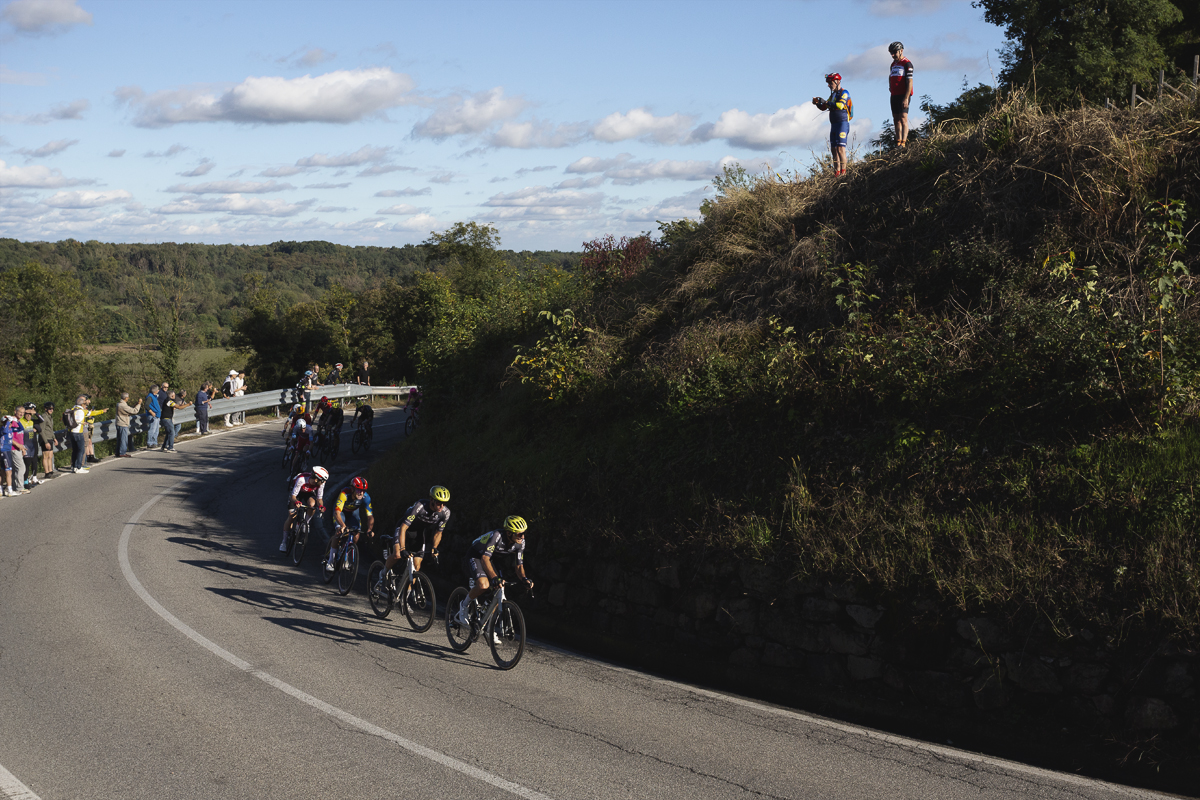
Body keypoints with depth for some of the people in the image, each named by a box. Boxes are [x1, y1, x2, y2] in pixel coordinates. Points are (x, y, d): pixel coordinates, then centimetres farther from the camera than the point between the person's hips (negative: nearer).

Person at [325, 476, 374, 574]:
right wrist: (343, 525, -63)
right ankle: (330, 561, -16)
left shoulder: (366, 498, -31)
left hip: (353, 512, 3)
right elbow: (337, 513, -47)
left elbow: (370, 516, -30)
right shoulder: (344, 494, -40)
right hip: (341, 511, -3)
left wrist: (370, 529, -47)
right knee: (339, 531, -22)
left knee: (356, 533, -14)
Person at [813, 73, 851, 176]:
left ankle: (843, 171, -18)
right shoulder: (833, 95, 19)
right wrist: (818, 103, -3)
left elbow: (840, 105, -23)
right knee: (834, 148, 4)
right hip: (834, 124, 9)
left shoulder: (844, 93, -7)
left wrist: (826, 102, -23)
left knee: (840, 147, -16)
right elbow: (824, 107, 17)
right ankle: (836, 171, 5)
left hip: (842, 123, -9)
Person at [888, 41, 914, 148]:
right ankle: (898, 142, 12)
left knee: (903, 118, -15)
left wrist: (906, 98, -21)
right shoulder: (893, 64, 17)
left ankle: (904, 143, -21)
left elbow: (910, 82, -15)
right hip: (894, 95, 8)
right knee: (896, 119, 8)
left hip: (903, 96, -8)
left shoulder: (907, 64, -9)